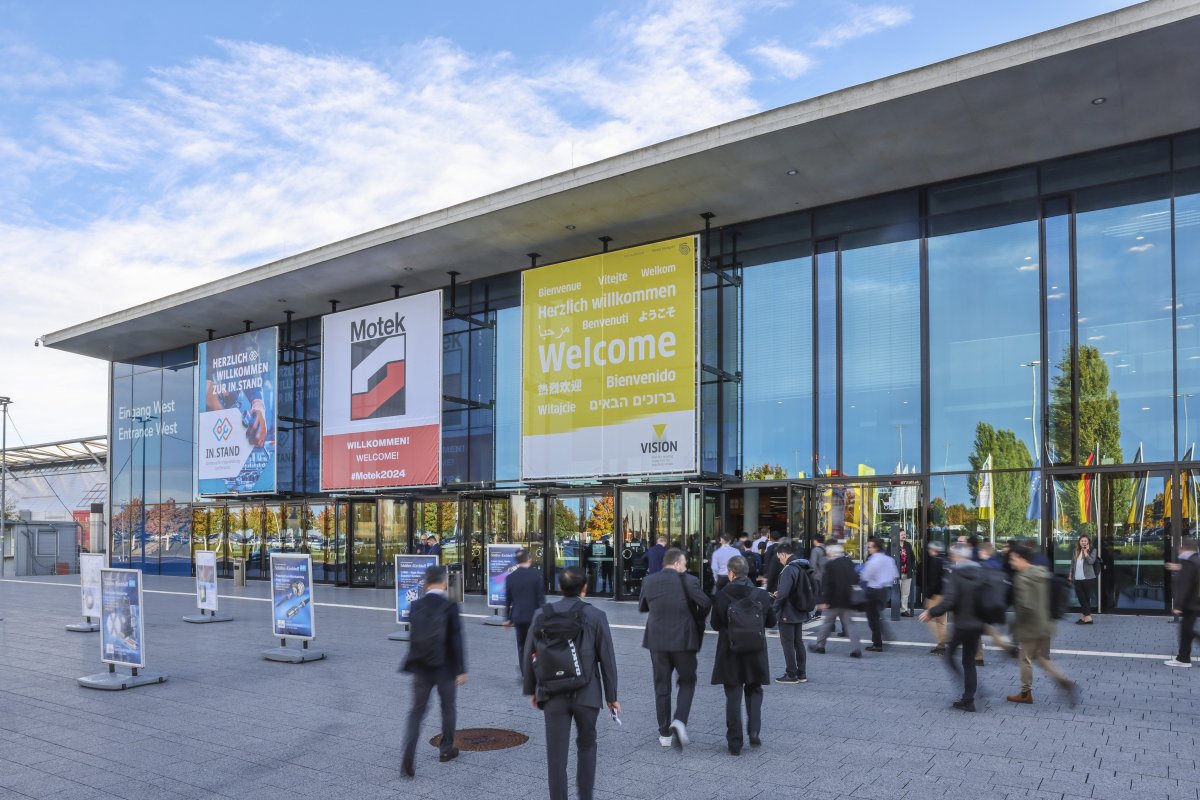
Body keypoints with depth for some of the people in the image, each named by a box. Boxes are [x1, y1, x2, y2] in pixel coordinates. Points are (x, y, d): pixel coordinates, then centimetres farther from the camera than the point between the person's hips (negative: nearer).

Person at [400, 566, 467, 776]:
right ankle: (446, 748, 31)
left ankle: (408, 759, -7)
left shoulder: (416, 605, -2)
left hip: (421, 667, 3)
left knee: (417, 711, 7)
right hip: (445, 668, -2)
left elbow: (414, 636, 9)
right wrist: (461, 670, -9)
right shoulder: (449, 606, -13)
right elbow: (456, 640, -14)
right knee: (448, 707, 19)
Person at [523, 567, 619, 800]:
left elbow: (529, 656, 4)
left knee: (556, 754, 5)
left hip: (553, 695, 1)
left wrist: (531, 689, 16)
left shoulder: (542, 614, -2)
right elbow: (607, 659, -4)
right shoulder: (596, 616, -7)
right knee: (586, 745, 20)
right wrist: (611, 696, 5)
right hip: (587, 694, 0)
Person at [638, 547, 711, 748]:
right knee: (687, 682, 14)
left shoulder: (649, 581, 1)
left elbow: (642, 607, 11)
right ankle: (679, 721, -7)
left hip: (657, 640, 3)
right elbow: (706, 603, -16)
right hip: (683, 639, -3)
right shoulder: (687, 581, -11)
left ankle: (665, 733, 17)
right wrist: (697, 620, 3)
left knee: (661, 686, 12)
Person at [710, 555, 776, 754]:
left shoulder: (721, 596, -12)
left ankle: (735, 743, 10)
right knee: (754, 690, 20)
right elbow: (771, 622, 6)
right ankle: (754, 730, 4)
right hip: (756, 652, 2)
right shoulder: (762, 595, -6)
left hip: (730, 653, -1)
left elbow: (716, 625, -4)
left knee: (733, 696, 7)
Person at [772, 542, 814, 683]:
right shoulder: (805, 568, 8)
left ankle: (791, 675, 7)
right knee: (798, 642, 16)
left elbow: (783, 593, -27)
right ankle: (802, 673, 22)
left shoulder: (789, 569, -21)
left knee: (788, 644, 1)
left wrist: (775, 609, -13)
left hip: (787, 614, -9)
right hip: (800, 613, 9)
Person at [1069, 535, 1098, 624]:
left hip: (1088, 579, -5)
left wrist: (1086, 552, -15)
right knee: (1081, 598, 4)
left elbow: (1091, 561, -19)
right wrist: (1070, 575, 14)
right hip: (1077, 579, 5)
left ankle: (1084, 616, 2)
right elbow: (1072, 564, 17)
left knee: (1086, 598, 0)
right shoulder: (1076, 551, 12)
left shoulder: (1092, 551, -2)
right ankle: (1087, 617, 10)